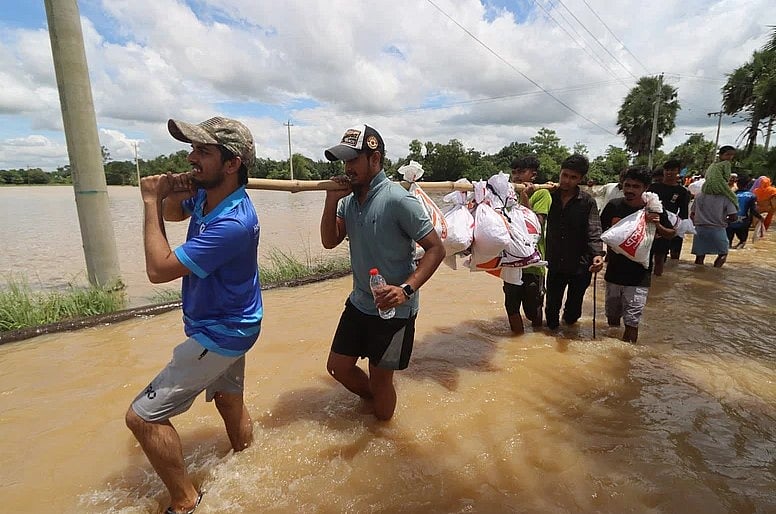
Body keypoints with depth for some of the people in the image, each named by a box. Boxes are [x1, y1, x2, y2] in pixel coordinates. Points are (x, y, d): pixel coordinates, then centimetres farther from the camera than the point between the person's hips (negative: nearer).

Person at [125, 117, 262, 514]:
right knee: (228, 398, 24)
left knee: (143, 416, -2)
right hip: (230, 325, 9)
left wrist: (151, 201, -18)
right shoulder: (206, 195, -4)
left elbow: (159, 269, -26)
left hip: (218, 334, -9)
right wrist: (171, 193, -7)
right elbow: (172, 213, 16)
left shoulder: (232, 223, -32)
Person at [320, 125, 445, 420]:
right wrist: (332, 200, -12)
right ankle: (373, 399, 47)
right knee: (338, 367, 17)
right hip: (359, 303, 7)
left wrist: (406, 289, -32)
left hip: (394, 310, -6)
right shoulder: (349, 199, 2)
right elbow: (329, 241, 2)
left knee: (380, 378, 10)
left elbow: (436, 249, -19)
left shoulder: (397, 200, -20)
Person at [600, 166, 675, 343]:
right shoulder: (613, 206, -4)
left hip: (639, 275, -3)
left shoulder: (654, 210, -8)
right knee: (612, 316, 19)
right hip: (614, 271, 3)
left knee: (632, 321, -2)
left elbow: (671, 235, 3)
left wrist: (658, 226, -18)